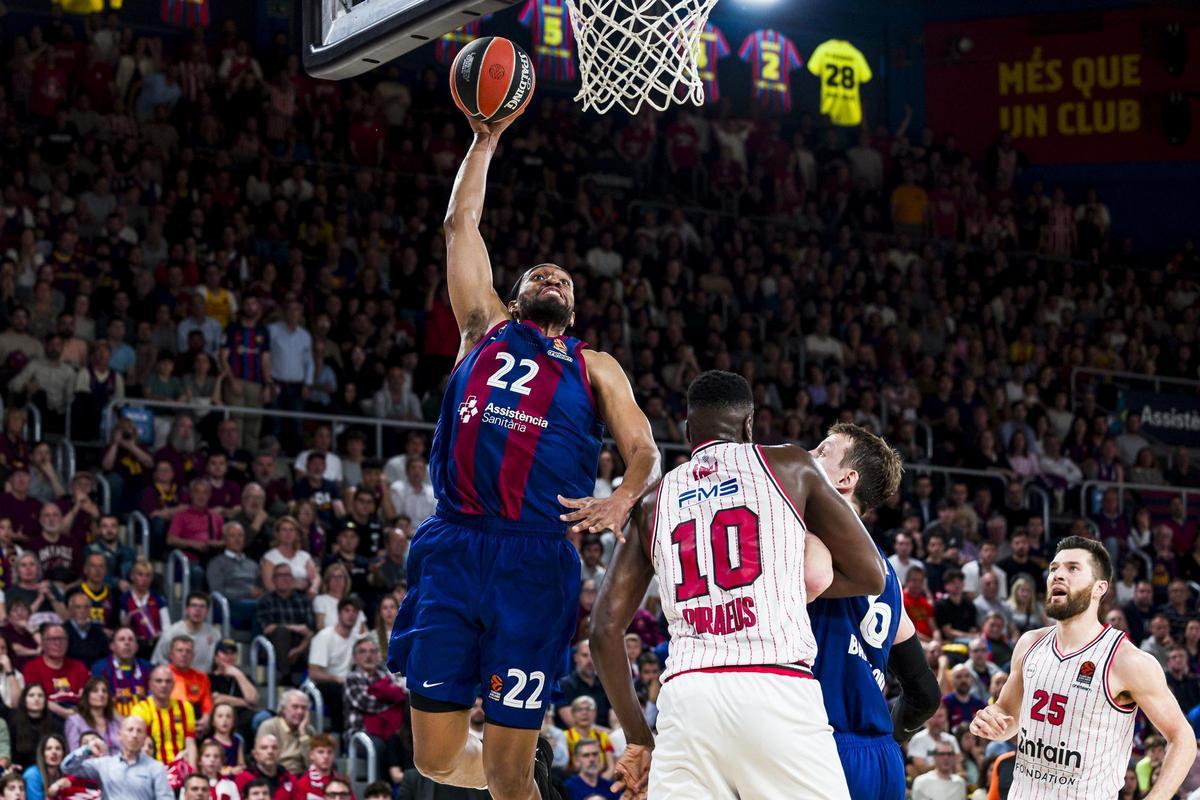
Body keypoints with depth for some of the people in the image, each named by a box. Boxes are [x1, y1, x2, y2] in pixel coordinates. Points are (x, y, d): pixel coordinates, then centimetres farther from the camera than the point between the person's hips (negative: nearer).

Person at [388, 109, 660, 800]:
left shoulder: (594, 367, 19)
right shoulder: (486, 329, 22)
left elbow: (645, 451, 7)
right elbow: (461, 223, 22)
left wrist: (623, 499, -13)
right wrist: (487, 140, 21)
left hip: (536, 561, -1)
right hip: (454, 549, 2)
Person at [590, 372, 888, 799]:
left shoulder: (652, 502, 19)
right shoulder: (790, 466, 12)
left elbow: (605, 629, 13)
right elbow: (871, 576, 13)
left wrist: (638, 740, 19)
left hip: (685, 693, 3)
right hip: (776, 688, -3)